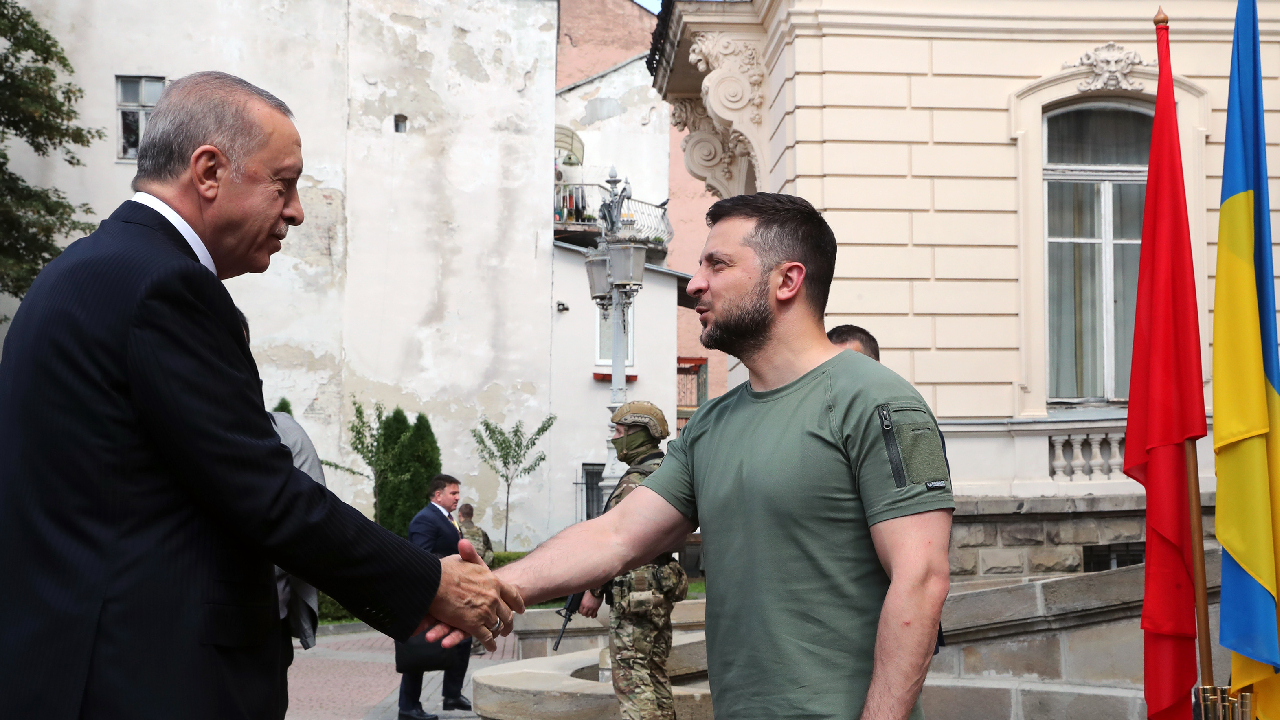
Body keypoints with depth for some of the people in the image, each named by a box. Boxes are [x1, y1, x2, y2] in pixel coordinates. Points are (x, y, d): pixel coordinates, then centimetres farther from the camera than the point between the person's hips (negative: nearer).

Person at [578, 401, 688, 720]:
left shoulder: (634, 482, -15)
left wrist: (594, 591, -12)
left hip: (635, 592, -10)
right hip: (663, 587, 10)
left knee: (632, 681, -9)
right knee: (656, 675, 14)